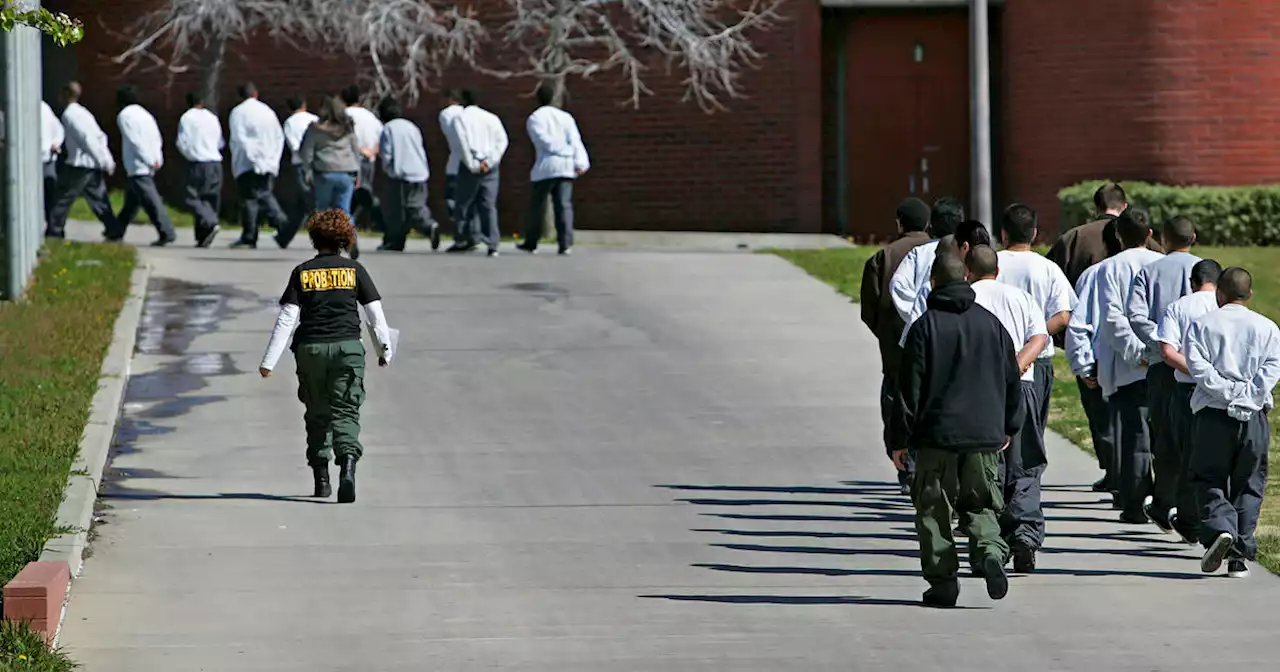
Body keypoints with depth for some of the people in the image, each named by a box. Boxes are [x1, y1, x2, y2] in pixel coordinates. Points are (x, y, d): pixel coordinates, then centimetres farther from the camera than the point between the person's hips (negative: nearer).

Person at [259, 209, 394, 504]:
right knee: (345, 411, -2)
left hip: (310, 348, 1)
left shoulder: (302, 272, 2)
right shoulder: (354, 270, 3)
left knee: (317, 413, 15)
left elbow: (286, 318, -2)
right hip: (348, 347, -1)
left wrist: (269, 361, -2)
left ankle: (321, 477, 18)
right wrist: (385, 350, 16)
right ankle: (348, 463, -28)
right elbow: (375, 313, 3)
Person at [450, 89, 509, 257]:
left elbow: (462, 143, -13)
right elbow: (502, 140, 2)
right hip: (490, 166, 3)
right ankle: (492, 245, -9)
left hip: (471, 166, -3)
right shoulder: (491, 118, 12)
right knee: (489, 205, 1)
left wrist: (472, 165, -10)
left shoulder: (460, 118, 1)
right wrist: (490, 161, -4)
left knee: (464, 204, 8)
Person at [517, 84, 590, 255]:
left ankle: (531, 243, 19)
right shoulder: (565, 117, 11)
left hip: (546, 166, -2)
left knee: (537, 206, 10)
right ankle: (565, 243, -13)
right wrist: (581, 161, -7)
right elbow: (576, 140, 0)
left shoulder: (534, 119, 3)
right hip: (566, 167, 2)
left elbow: (546, 141, -9)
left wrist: (566, 151, -4)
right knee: (564, 205, -2)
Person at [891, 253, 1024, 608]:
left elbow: (910, 388, -6)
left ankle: (942, 578, 2)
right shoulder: (991, 324, 7)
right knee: (979, 504, 12)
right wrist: (1009, 427, 26)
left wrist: (900, 438, 1)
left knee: (933, 509, 6)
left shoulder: (925, 326, -6)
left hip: (936, 434, -3)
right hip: (985, 434, 3)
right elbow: (1011, 380, 14)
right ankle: (990, 551, -14)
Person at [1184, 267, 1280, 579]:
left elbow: (1198, 366, -10)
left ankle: (1220, 527, -19)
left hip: (1213, 416, -1)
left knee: (1209, 480, 9)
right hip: (1255, 416, 1)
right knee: (1248, 485, 10)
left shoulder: (1202, 325, 4)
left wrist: (1228, 391, -11)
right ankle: (1240, 555, 5)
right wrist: (1247, 395, -11)